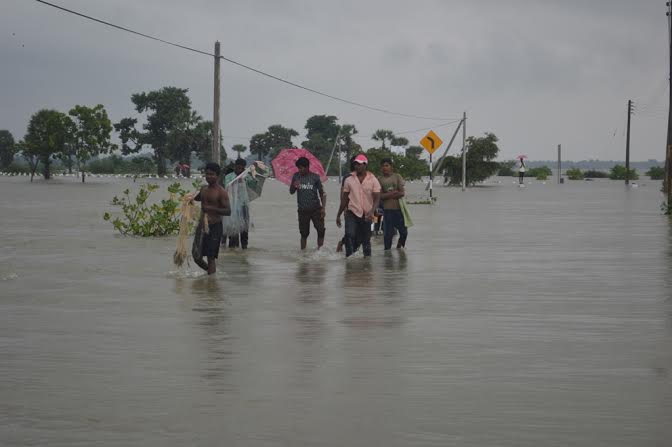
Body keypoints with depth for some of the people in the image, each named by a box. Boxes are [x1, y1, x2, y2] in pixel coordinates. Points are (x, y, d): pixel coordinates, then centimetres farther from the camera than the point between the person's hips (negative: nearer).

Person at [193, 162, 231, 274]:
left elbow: (228, 211, -18)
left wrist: (211, 208, -28)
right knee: (197, 258, 10)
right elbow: (195, 199, 33)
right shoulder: (203, 189, 12)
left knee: (211, 258, -8)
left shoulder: (221, 192, -10)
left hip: (215, 227, -7)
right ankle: (212, 273, 32)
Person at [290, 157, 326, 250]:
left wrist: (323, 208, -8)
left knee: (320, 231, -5)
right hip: (303, 210, 1)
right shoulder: (296, 176, 3)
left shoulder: (315, 177, -2)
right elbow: (291, 192, 7)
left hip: (316, 209, -1)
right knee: (304, 233, 6)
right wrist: (294, 186, -16)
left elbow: (322, 193, 2)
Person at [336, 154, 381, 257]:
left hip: (366, 215, 0)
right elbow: (344, 198, 11)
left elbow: (377, 197, -6)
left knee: (366, 240, 9)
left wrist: (372, 211, -25)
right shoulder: (349, 180, 4)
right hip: (352, 213, 0)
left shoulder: (373, 180, 0)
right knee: (350, 235, -21)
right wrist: (338, 215, 11)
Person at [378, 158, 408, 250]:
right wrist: (394, 193, -15)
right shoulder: (379, 179, 3)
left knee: (404, 232, 4)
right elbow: (380, 196, -6)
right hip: (387, 210, -1)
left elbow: (402, 193, -4)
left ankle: (399, 248, 28)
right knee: (387, 234, 0)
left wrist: (387, 195, -12)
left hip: (399, 208, 1)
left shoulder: (397, 177, 3)